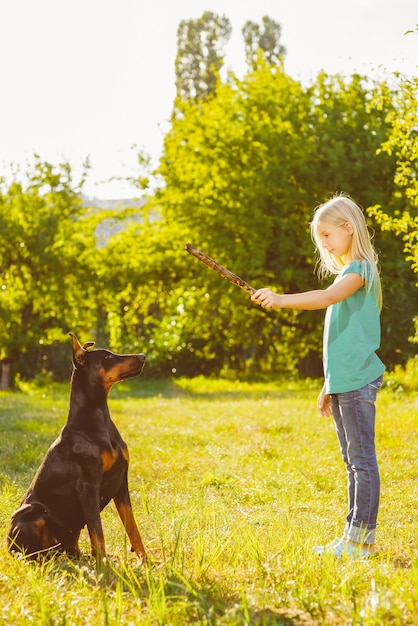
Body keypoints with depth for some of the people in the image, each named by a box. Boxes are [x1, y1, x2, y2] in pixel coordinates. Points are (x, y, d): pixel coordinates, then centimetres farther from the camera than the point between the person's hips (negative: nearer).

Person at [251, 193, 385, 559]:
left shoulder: (360, 269, -9)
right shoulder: (346, 273, 20)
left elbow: (327, 297, -29)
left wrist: (279, 300, -39)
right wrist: (329, 386, 22)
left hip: (359, 380, -10)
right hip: (342, 382, 10)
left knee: (362, 458, -7)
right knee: (353, 460, 12)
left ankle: (363, 539, -4)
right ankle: (353, 537, 18)